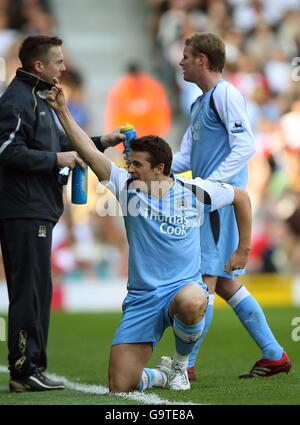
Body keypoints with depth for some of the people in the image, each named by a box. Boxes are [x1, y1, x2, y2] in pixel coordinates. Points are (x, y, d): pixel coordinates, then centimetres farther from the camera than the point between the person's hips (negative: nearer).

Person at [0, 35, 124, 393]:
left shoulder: (38, 98, 21)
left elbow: (56, 145, 28)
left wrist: (100, 142, 20)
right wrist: (56, 159, -16)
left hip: (36, 211, 11)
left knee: (36, 290, 11)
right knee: (30, 290, -9)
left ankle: (29, 369, 15)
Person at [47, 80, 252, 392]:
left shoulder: (193, 190, -1)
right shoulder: (128, 186, 1)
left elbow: (241, 197, 13)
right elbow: (89, 153, -7)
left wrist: (243, 250, 14)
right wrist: (61, 111, -15)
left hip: (184, 287, -2)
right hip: (141, 297, 2)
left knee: (191, 303, -42)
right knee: (119, 386, -9)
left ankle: (180, 366, -10)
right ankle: (156, 376, 28)